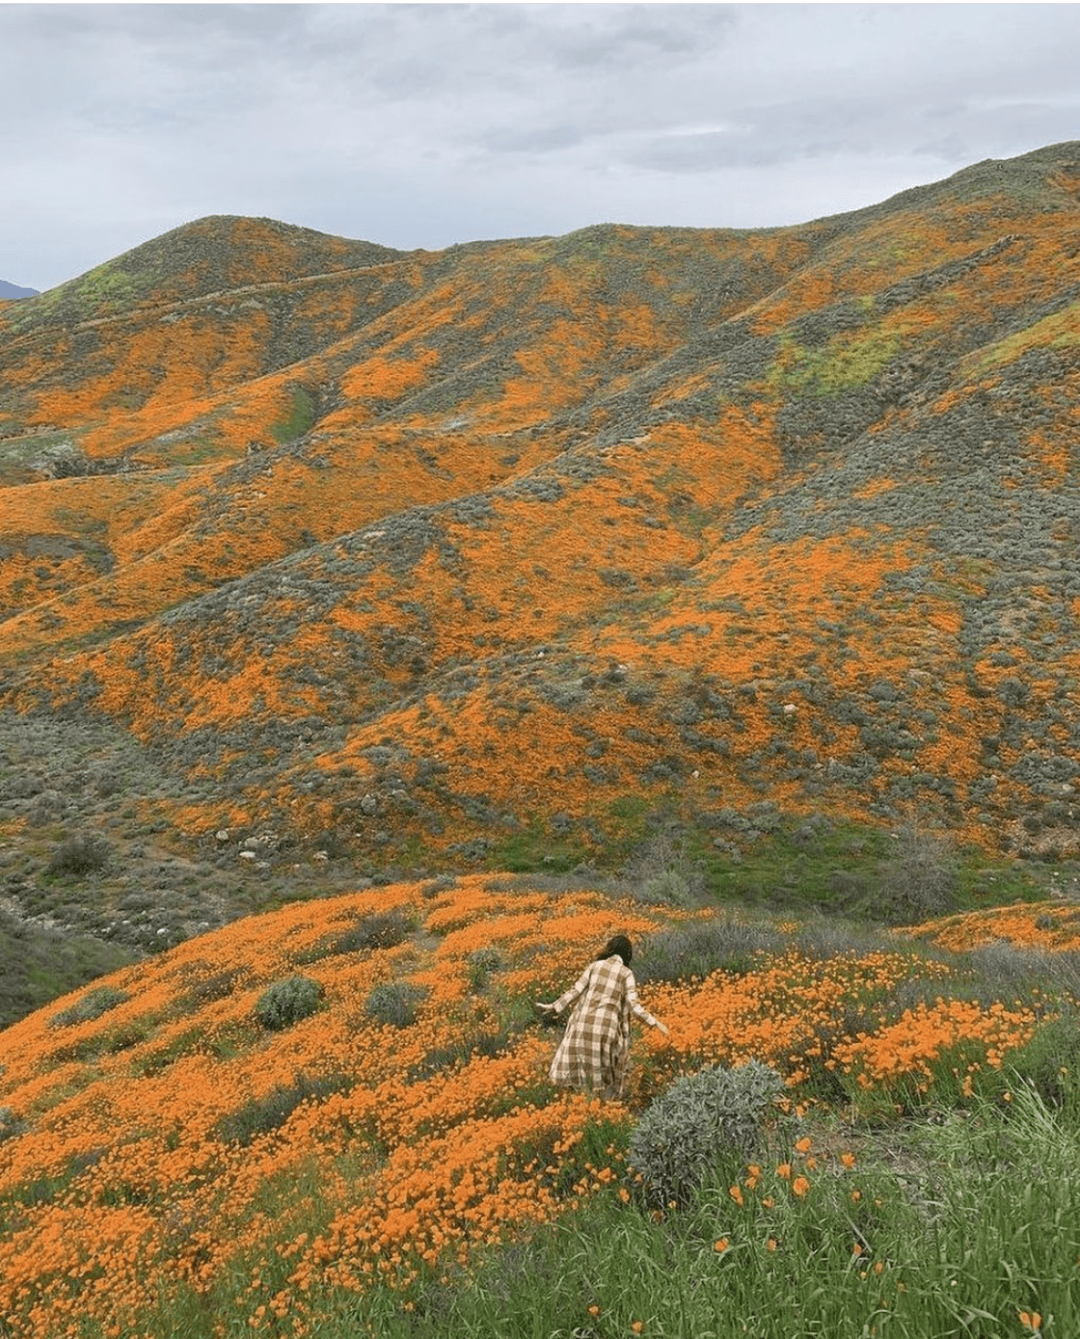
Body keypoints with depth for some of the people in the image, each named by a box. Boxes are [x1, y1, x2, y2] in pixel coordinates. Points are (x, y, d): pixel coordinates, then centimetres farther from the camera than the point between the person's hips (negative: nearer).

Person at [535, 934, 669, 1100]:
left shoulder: (595, 965, 6)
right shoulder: (626, 974, 0)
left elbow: (576, 990, 3)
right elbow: (633, 1004, -8)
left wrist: (554, 1007, 11)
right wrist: (655, 1023, -4)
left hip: (584, 1023, 2)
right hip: (607, 1026, -2)